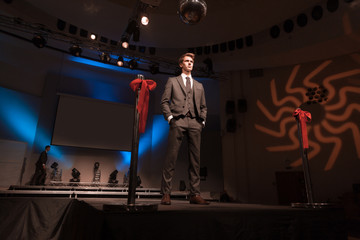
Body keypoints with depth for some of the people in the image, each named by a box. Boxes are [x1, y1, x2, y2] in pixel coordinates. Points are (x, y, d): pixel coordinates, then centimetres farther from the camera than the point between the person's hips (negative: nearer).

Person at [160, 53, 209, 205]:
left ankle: (195, 194, 6)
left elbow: (203, 106, 24)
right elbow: (164, 102, 8)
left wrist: (202, 120, 8)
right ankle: (166, 194, -1)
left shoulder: (199, 86, 26)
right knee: (171, 157, -8)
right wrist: (169, 117, -5)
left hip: (195, 123, 3)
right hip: (178, 121, -3)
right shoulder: (172, 81, 17)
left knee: (195, 159, 0)